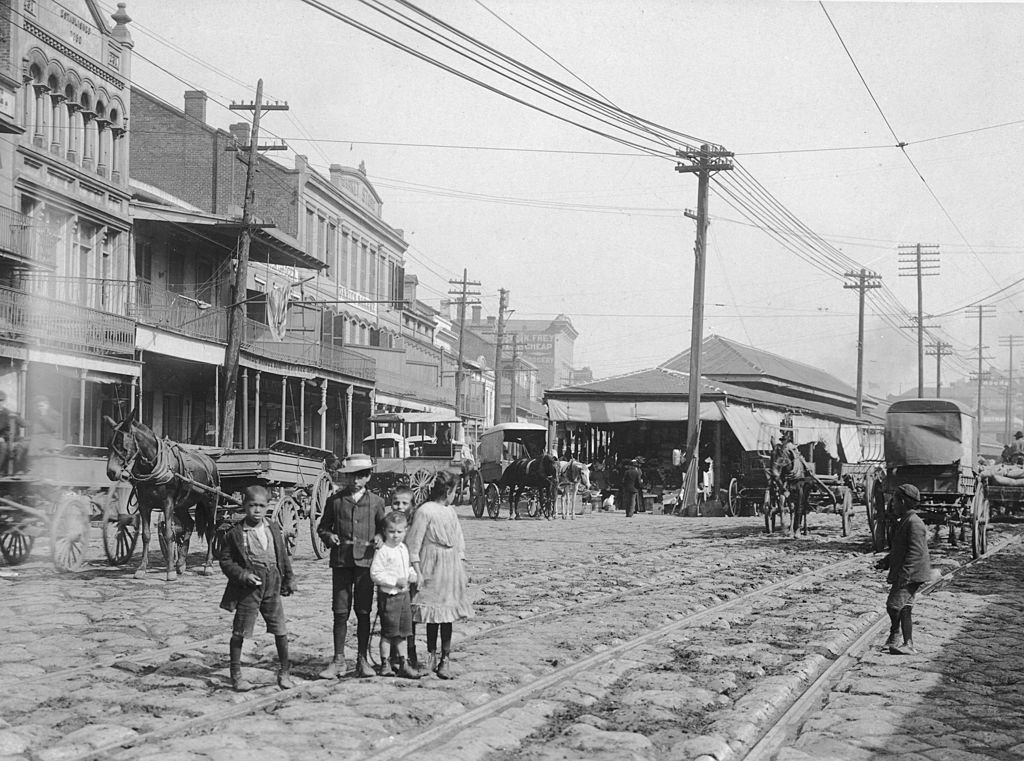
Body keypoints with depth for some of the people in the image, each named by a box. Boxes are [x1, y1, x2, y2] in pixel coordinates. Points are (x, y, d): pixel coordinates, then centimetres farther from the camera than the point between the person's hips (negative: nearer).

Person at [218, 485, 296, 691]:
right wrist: (243, 575, -17)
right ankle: (236, 674, 13)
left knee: (281, 631, 5)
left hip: (272, 585, 4)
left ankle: (284, 672, 18)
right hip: (248, 588, -4)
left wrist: (289, 579, 15)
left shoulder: (273, 529, 7)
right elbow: (226, 561, -5)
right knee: (240, 632, 2)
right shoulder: (236, 533, -6)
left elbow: (283, 556, 15)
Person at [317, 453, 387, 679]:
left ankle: (363, 660, 11)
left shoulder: (376, 502, 8)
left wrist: (380, 538, -5)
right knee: (340, 612, -1)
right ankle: (338, 661, 6)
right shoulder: (335, 500, 6)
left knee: (363, 612, 3)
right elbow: (322, 527, 14)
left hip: (366, 561, 0)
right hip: (341, 561, 0)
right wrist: (329, 536, -7)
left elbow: (382, 528, 17)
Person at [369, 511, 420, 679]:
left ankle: (404, 664, 20)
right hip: (388, 595, -7)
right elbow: (375, 573, -17)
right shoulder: (382, 551, -14)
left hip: (404, 594, 7)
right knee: (388, 632, -2)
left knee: (403, 632, 12)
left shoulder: (404, 549, 10)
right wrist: (395, 581, -21)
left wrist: (412, 574, 2)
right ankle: (385, 664, 8)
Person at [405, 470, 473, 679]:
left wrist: (463, 571, 15)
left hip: (452, 568, 5)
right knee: (433, 615, -1)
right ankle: (432, 656, 13)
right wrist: (417, 572, -13)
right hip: (432, 569, -5)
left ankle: (444, 661, 5)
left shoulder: (451, 512, 13)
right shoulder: (425, 511, -8)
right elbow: (414, 543, -9)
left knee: (447, 614, 2)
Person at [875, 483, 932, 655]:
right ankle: (908, 645, 11)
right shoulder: (904, 522, 18)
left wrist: (904, 574, -27)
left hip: (911, 575, -10)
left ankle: (895, 634, 2)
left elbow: (915, 551, -23)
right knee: (904, 610, 9)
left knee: (894, 605, -15)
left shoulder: (914, 523, -16)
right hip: (903, 574, 10)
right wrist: (886, 561, 19)